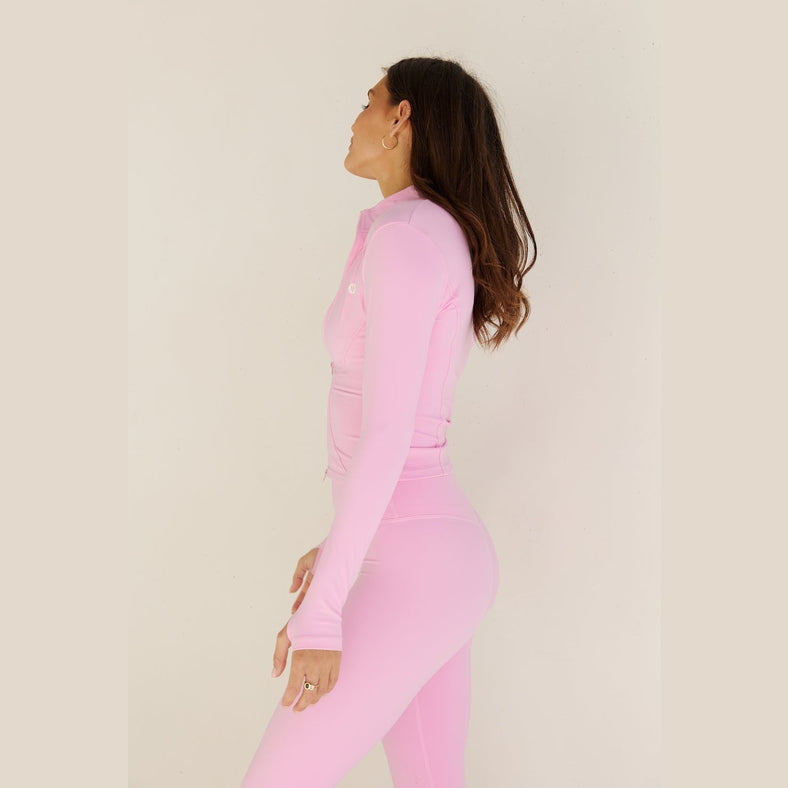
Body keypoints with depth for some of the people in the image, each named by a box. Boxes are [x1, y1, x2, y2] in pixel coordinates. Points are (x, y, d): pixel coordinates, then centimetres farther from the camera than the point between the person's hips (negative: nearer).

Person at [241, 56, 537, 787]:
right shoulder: (445, 246, 14)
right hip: (433, 552, 10)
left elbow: (386, 435, -23)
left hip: (414, 575, -10)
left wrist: (321, 612, -20)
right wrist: (343, 546, 27)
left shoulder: (406, 235, -17)